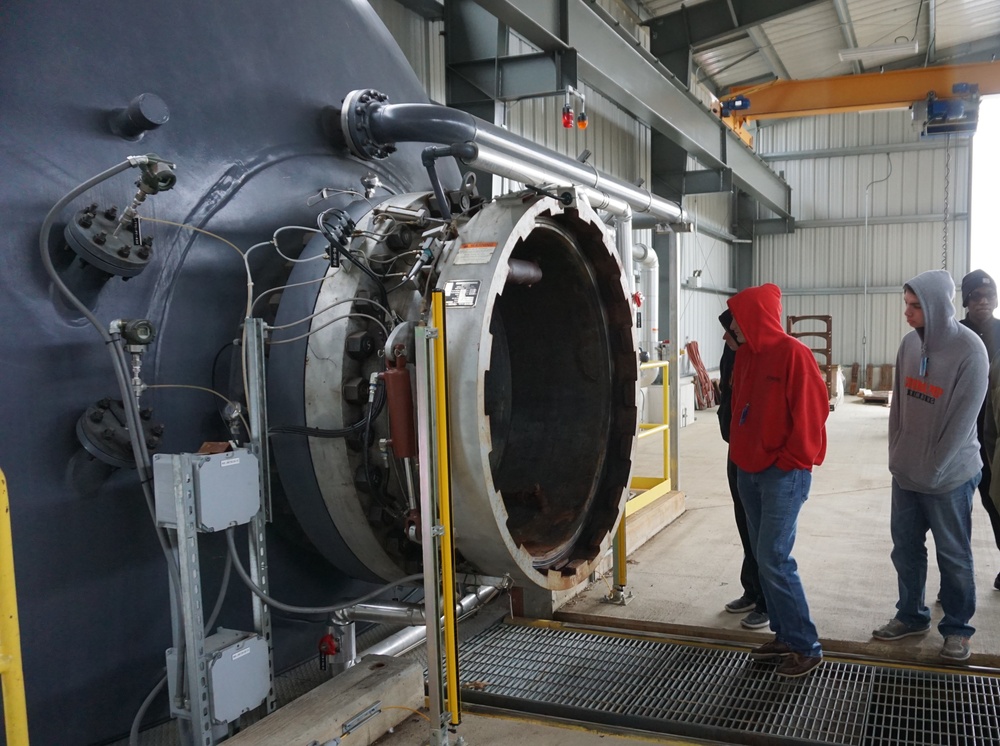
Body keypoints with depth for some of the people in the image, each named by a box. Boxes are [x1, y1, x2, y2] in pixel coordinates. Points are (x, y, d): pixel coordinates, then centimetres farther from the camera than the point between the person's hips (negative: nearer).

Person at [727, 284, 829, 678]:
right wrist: (740, 451, 9)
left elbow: (810, 413, -16)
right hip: (749, 470, 8)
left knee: (774, 560, -8)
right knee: (764, 558, 11)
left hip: (784, 474, -8)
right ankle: (785, 636, 23)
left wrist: (790, 461, -13)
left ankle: (806, 647, 5)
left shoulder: (792, 354, -13)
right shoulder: (744, 355, 10)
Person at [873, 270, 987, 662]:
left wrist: (931, 471, -12)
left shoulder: (969, 350, -18)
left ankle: (957, 628, 26)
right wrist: (896, 454, 4)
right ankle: (911, 615, 32)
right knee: (905, 548, 15)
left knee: (953, 556, 9)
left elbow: (962, 420, -17)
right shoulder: (910, 342, -1)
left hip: (949, 476, -5)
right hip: (905, 472, 5)